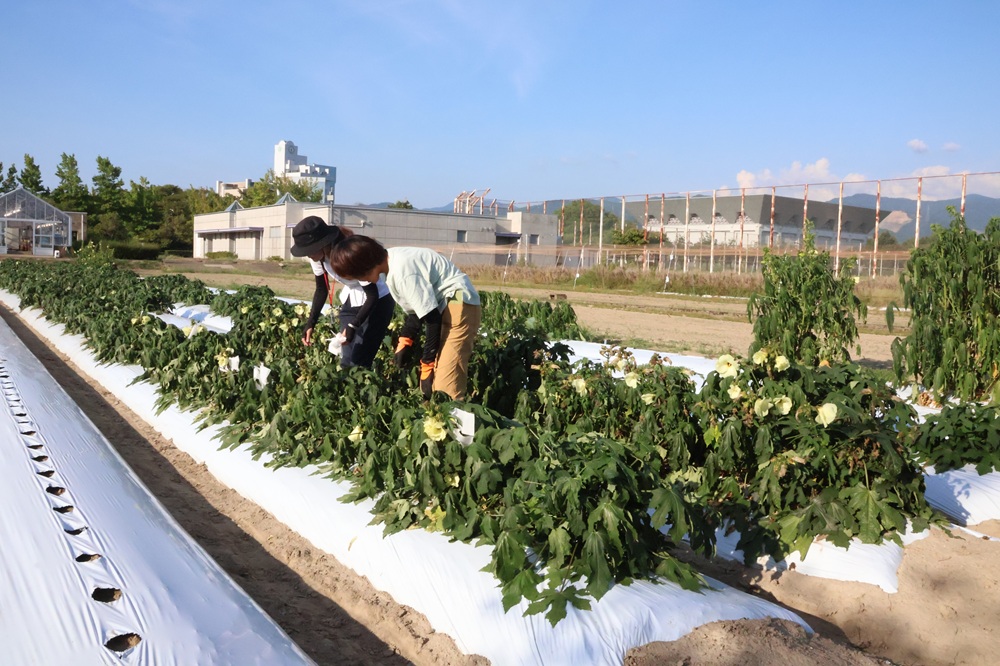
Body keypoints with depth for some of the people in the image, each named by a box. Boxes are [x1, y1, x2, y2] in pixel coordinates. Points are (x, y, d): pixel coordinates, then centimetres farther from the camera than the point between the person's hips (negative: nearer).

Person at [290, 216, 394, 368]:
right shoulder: (318, 257, -13)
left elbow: (373, 295, -25)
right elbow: (321, 290, 2)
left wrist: (353, 326, -30)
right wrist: (310, 324, -9)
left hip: (378, 302, -7)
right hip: (350, 301, 7)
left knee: (358, 364, -10)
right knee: (346, 362, 5)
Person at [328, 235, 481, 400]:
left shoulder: (403, 271, -23)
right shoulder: (391, 264, 6)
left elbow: (432, 318, -20)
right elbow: (417, 309, 15)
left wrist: (427, 366, -13)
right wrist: (404, 342, 6)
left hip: (459, 306, -10)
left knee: (444, 388, -18)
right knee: (432, 385, 5)